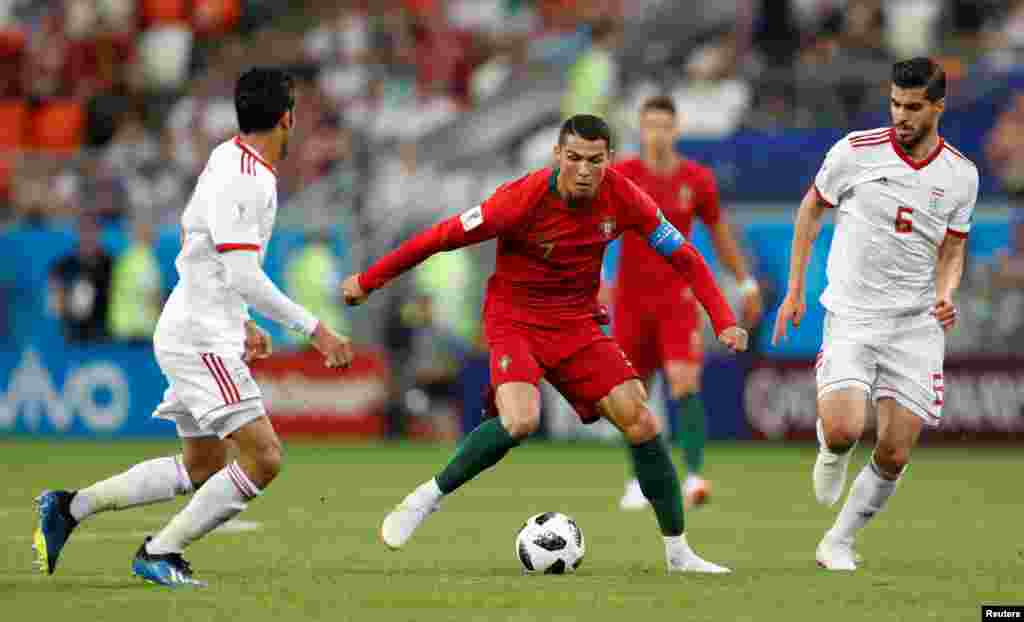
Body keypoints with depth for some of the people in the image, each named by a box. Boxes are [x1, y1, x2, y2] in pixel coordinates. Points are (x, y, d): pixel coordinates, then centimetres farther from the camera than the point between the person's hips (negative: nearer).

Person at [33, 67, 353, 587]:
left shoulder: (230, 160, 12)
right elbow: (244, 276, -25)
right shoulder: (239, 180, -19)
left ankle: (70, 507, 19)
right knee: (263, 458, -13)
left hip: (202, 335, 10)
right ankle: (160, 553, -7)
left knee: (202, 469, 18)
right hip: (203, 341, -10)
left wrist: (240, 322, 26)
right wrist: (314, 329, -24)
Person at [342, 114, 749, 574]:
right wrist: (367, 281, -9)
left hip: (577, 325, 4)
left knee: (641, 422, -6)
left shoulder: (621, 196, -11)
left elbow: (683, 255, 0)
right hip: (516, 321, -4)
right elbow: (442, 237, -15)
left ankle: (678, 552, 7)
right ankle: (428, 497, -11)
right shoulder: (524, 198, -22)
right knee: (520, 420, -31)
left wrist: (723, 322, -8)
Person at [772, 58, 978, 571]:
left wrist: (945, 295, -8)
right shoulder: (856, 151, -7)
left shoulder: (960, 175, 0)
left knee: (894, 455, -2)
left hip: (917, 326, 2)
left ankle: (839, 542, 20)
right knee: (844, 429, -23)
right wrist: (795, 289, 8)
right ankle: (831, 451, 16)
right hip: (852, 317, -2)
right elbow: (812, 208, 9)